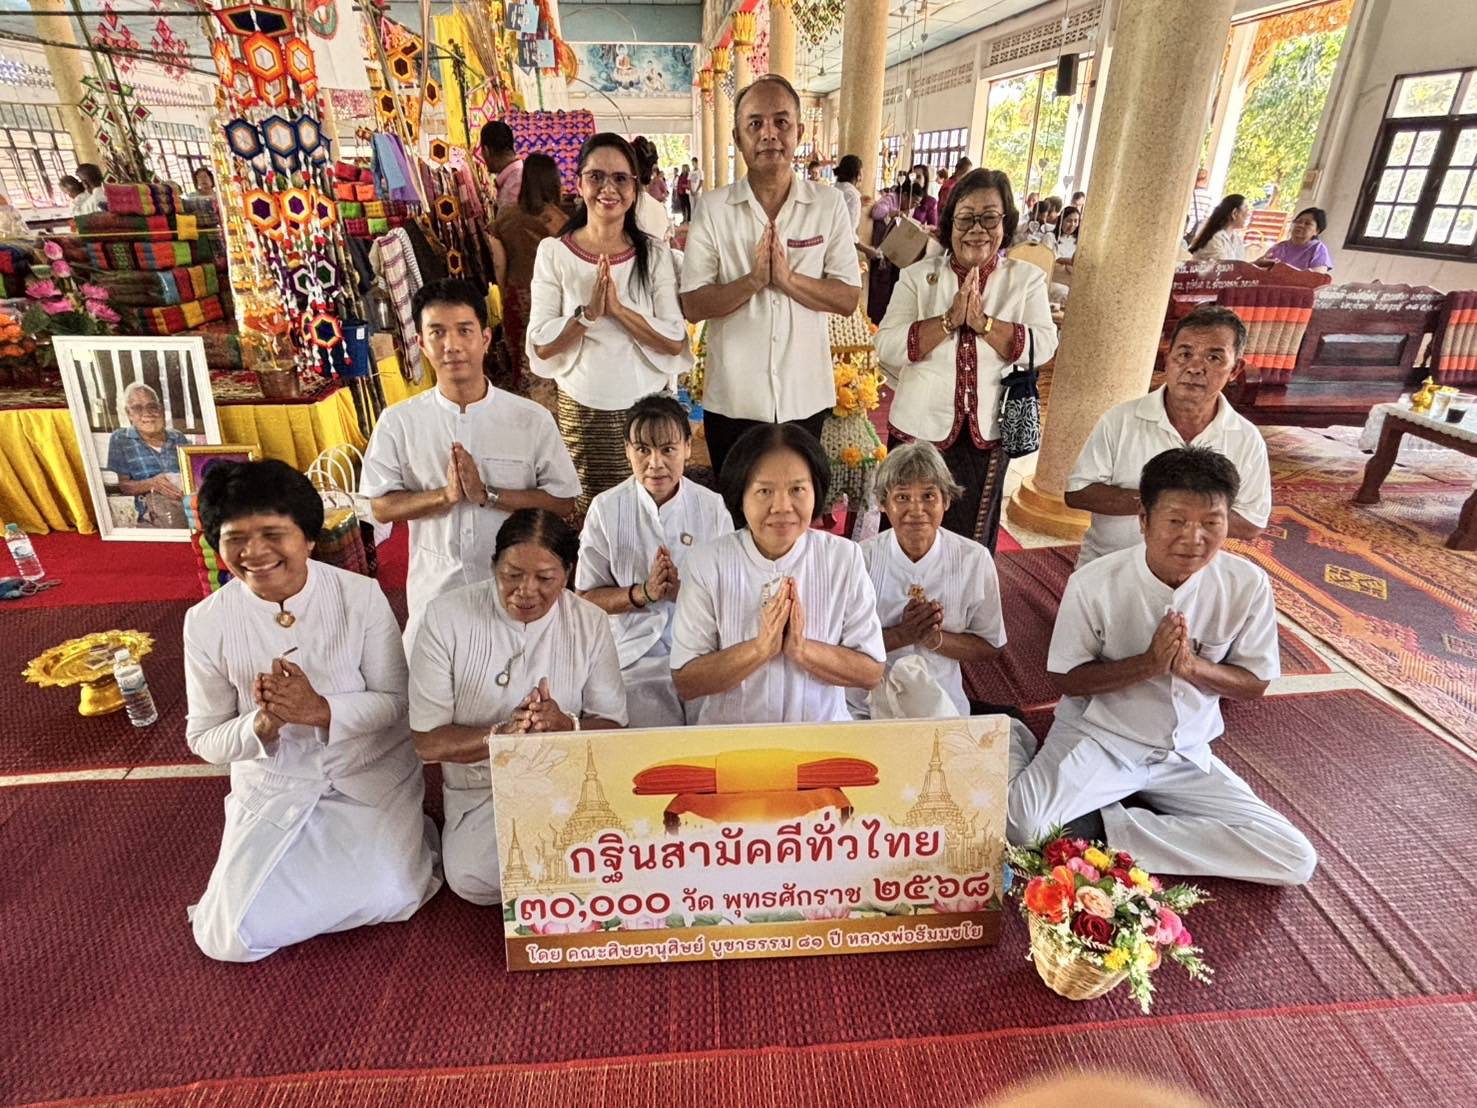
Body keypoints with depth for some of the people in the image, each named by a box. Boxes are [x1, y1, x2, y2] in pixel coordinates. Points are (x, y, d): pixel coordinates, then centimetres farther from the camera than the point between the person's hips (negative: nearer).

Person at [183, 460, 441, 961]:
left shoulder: (361, 595, -16)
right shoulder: (206, 622, -11)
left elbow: (398, 701, -11)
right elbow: (205, 739, -3)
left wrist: (321, 710, -28)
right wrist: (262, 725, -25)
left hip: (371, 773, -2)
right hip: (272, 786, 2)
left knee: (388, 899, -17)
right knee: (232, 939, -7)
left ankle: (404, 835, 16)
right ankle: (320, 854, 20)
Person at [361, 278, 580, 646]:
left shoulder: (532, 419, -10)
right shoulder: (398, 422, -6)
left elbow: (562, 500, -8)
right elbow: (382, 506, -3)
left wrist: (487, 495, -21)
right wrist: (445, 495, -20)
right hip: (435, 591, 1)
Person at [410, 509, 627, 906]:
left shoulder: (591, 623, -2)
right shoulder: (446, 617, -8)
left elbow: (613, 727, -1)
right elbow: (428, 741, -7)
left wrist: (567, 725, -24)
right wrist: (501, 735, -26)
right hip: (482, 788, 0)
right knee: (473, 876, -30)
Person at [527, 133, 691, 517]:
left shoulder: (655, 254, 0)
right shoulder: (553, 252, -1)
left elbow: (675, 342, -7)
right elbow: (541, 345, -5)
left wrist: (618, 307, -19)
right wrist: (588, 312, -20)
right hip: (580, 409, 0)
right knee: (583, 519, 6)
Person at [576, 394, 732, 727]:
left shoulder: (712, 507, 0)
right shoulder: (606, 508, -1)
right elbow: (586, 597, 1)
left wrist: (684, 592, -16)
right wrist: (642, 593, -15)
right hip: (634, 658, -1)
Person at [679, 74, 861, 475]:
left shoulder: (829, 205, 0)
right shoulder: (713, 209, -3)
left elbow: (848, 298, -2)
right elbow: (693, 305, -6)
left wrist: (789, 279, -17)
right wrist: (753, 280, -21)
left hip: (805, 396, 1)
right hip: (732, 398, -1)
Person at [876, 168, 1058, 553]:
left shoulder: (1027, 279, 2)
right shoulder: (918, 276, -2)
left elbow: (1043, 346, -11)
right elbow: (887, 347, -13)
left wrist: (982, 321, -22)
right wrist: (949, 320, -22)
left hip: (987, 435, 1)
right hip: (920, 429, -1)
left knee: (969, 542, 13)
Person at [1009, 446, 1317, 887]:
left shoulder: (1248, 585, -11)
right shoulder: (1094, 583, -18)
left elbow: (1255, 684, 0)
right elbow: (1067, 680, -9)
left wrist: (1191, 665, -22)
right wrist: (1150, 662, -25)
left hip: (1186, 754, 5)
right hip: (1097, 740, -5)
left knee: (1297, 862, -9)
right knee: (1025, 827, -30)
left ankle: (1111, 828, -5)